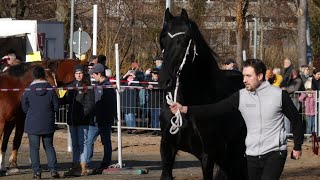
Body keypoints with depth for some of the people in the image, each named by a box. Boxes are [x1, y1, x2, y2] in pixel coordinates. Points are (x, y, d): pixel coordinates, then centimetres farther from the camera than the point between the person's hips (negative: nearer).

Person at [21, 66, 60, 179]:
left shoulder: (28, 90, -7)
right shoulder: (51, 90, -6)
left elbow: (24, 108, 0)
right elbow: (56, 107, -2)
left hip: (32, 124, -1)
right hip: (48, 124, 1)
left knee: (34, 148, 5)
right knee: (49, 146, 15)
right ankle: (53, 169, 7)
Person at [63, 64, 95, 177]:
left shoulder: (87, 87, -5)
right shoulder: (71, 86, 13)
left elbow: (90, 104, -10)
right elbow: (67, 100, 17)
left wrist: (84, 114, -21)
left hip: (83, 120, -7)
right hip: (72, 119, 7)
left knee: (82, 143, -6)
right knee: (74, 144, 12)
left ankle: (83, 168, -5)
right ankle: (75, 166, 18)